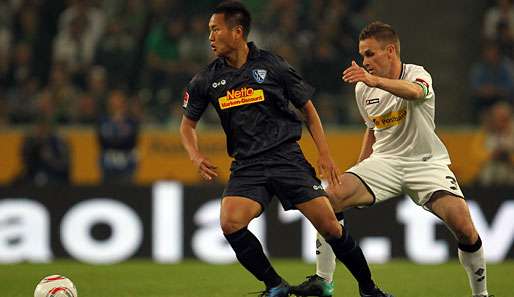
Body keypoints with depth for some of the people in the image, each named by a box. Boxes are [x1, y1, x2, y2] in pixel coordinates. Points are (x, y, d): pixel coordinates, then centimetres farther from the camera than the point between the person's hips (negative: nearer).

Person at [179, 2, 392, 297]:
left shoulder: (272, 65, -2)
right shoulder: (206, 80, 4)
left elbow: (307, 107, 8)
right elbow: (188, 124, 17)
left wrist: (324, 153, 1)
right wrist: (197, 157, -3)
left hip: (287, 158, -2)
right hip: (246, 166, 2)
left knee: (329, 226, -9)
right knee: (230, 224, -24)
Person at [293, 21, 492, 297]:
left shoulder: (417, 74, -13)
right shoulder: (363, 89, 6)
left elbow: (414, 91, -40)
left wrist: (375, 80, -57)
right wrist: (360, 170, 22)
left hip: (426, 162, -4)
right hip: (384, 161, 4)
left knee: (464, 227, -25)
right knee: (332, 197, -20)